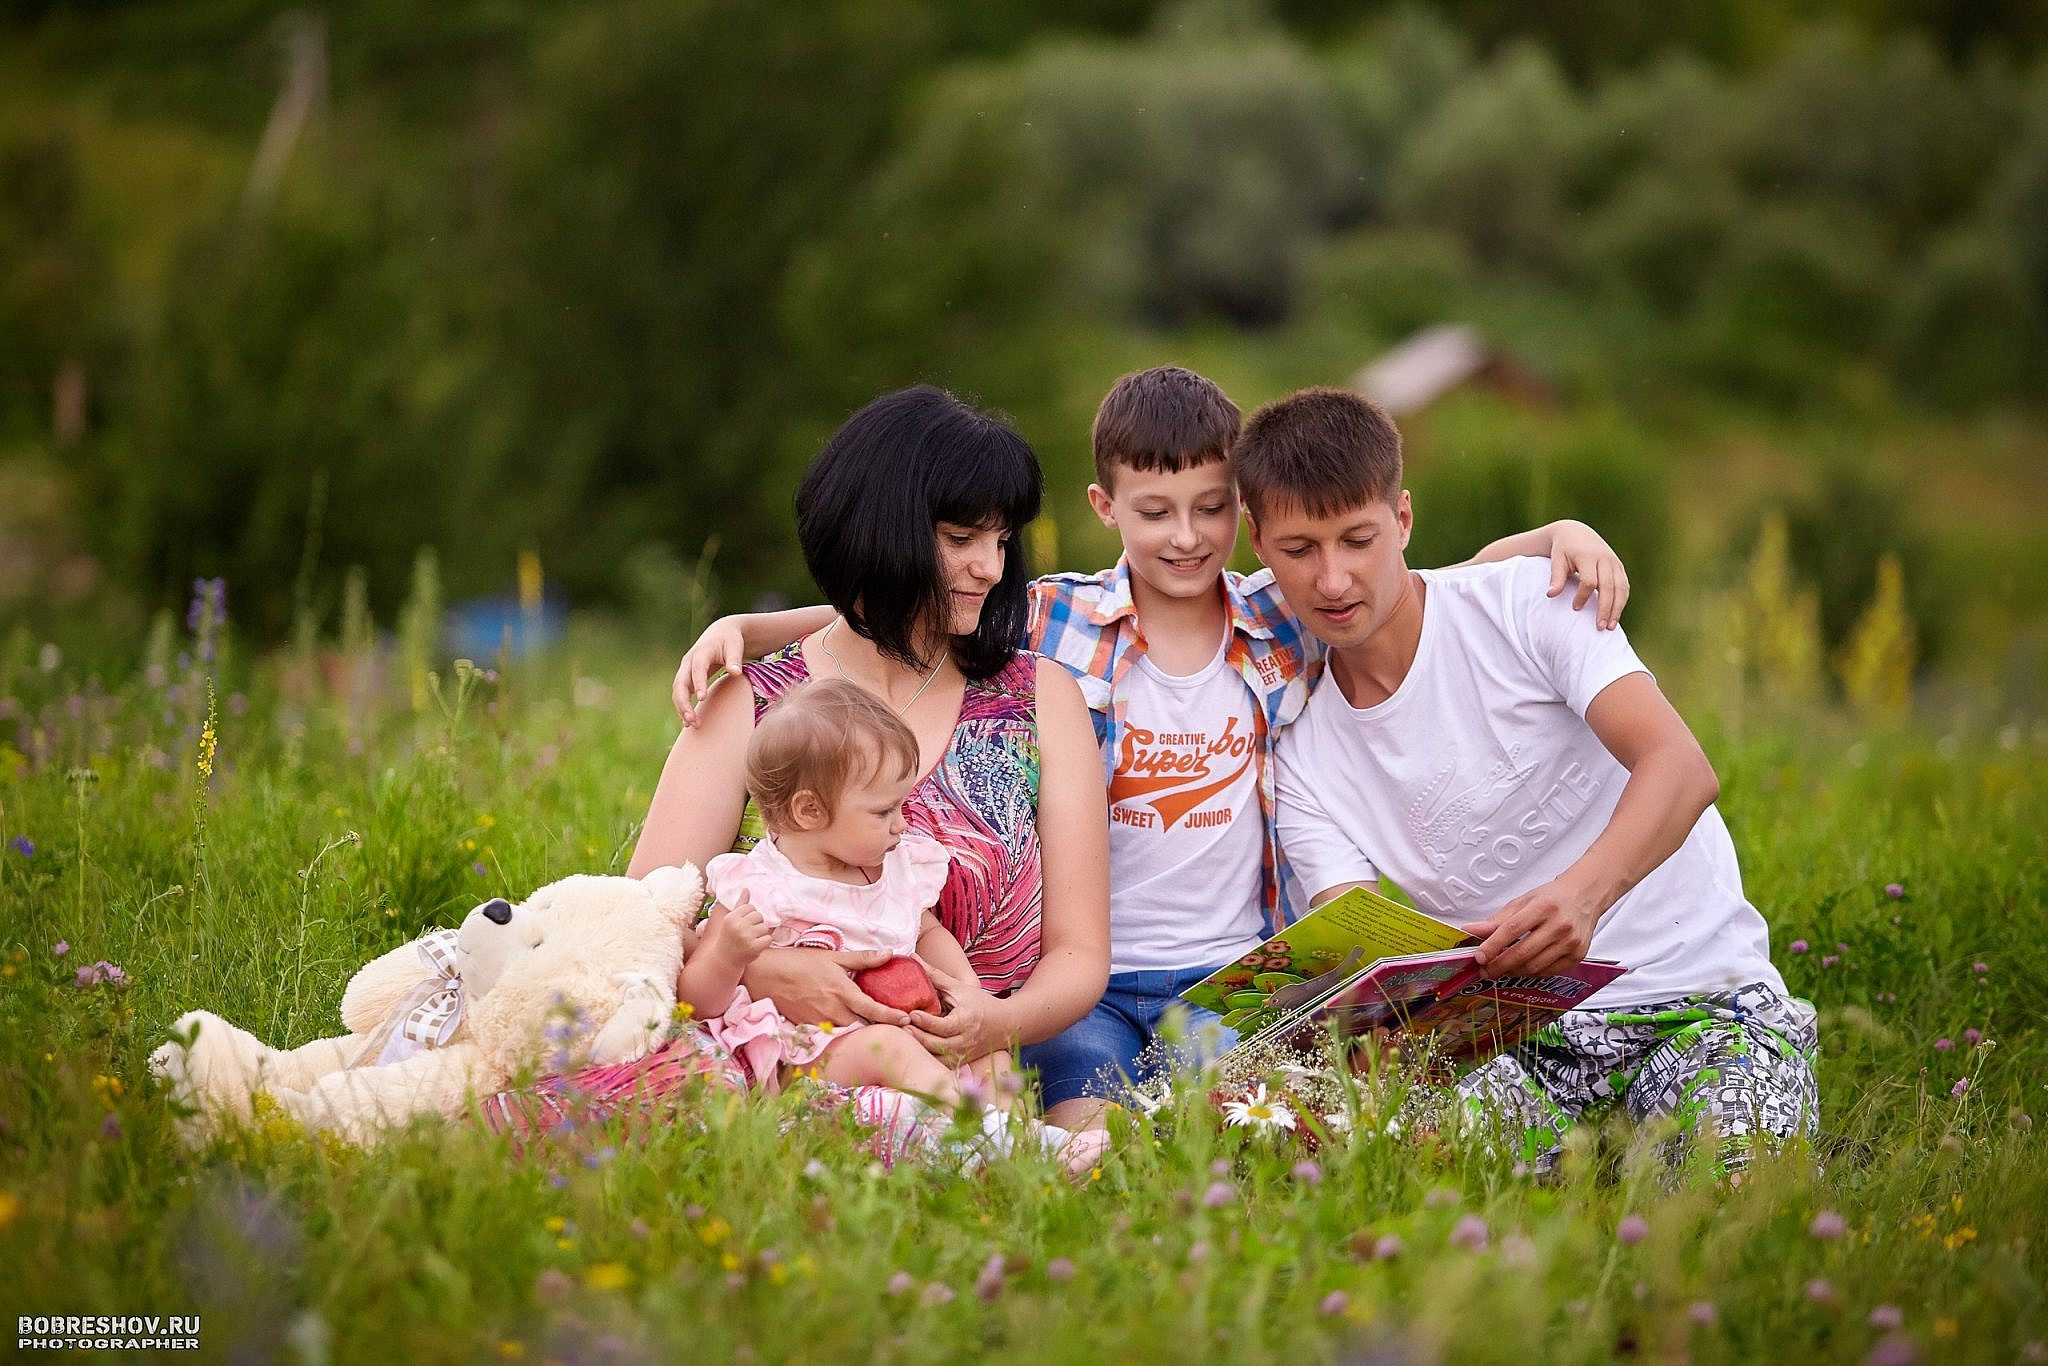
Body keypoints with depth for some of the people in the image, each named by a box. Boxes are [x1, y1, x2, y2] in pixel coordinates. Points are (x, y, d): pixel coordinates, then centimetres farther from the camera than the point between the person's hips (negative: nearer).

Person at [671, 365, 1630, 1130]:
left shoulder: (1293, 628, 8)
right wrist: (740, 627, -16)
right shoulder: (1051, 625, 3)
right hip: (1081, 976, -1)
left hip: (1232, 973, 1)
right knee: (1089, 1130, -29)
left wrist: (1556, 535, -9)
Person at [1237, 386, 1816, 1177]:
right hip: (1515, 1033, 3)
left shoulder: (1526, 603, -8)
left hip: (1696, 986, -2)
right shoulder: (1301, 751, 4)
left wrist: (1582, 893, -42)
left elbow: (1681, 769, -21)